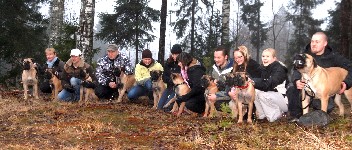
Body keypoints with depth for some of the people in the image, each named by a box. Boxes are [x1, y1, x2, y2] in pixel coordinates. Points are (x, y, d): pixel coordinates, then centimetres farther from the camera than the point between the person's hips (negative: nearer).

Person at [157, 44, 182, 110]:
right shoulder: (168, 62, 5)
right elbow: (164, 77, 3)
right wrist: (170, 79, -15)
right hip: (169, 87, 6)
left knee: (166, 107, -16)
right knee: (159, 107, 1)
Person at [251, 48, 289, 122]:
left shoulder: (279, 69, -19)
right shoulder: (264, 68, 6)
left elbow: (269, 85, -32)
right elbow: (261, 81, -1)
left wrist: (254, 83, -41)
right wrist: (250, 80, -21)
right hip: (272, 95, 7)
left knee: (262, 94, -28)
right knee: (255, 91, -15)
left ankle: (278, 114, -9)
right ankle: (262, 115, -5)